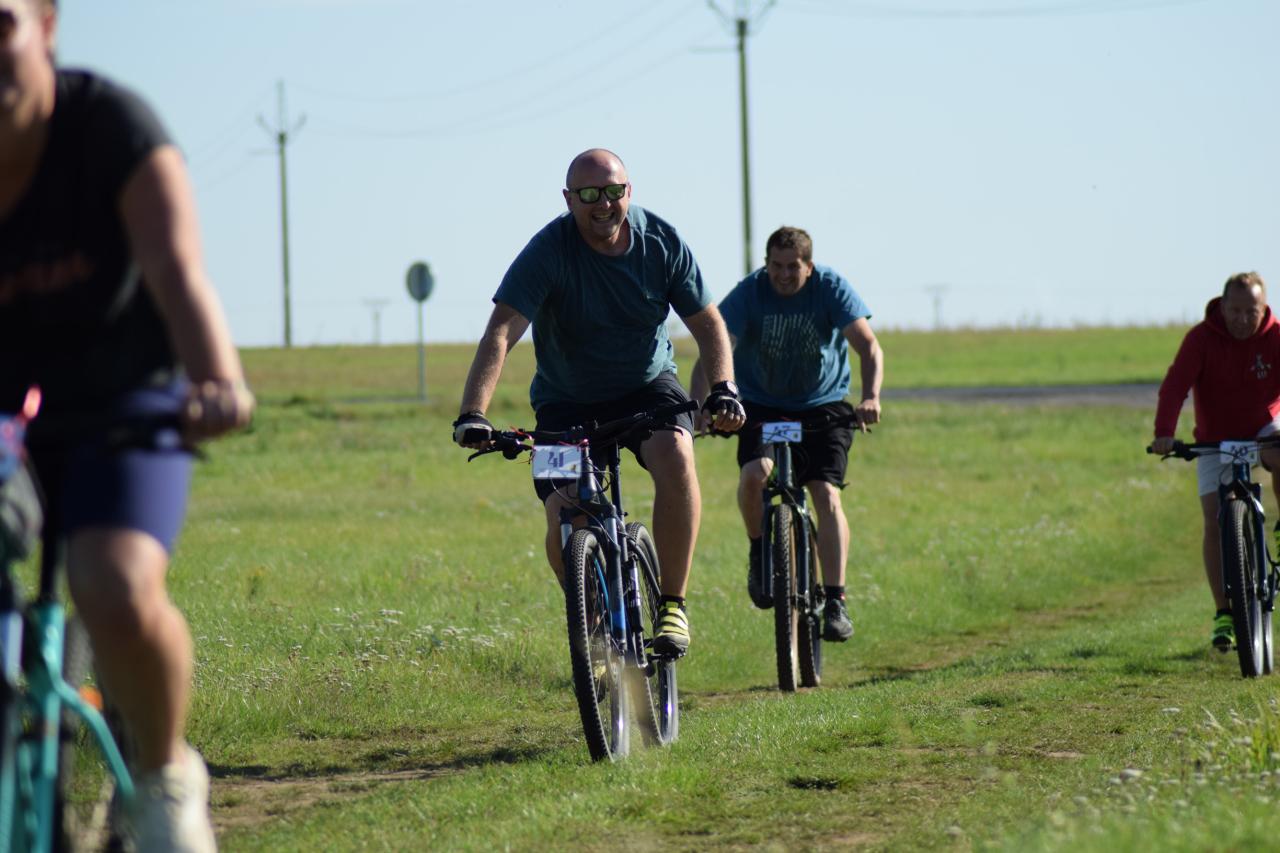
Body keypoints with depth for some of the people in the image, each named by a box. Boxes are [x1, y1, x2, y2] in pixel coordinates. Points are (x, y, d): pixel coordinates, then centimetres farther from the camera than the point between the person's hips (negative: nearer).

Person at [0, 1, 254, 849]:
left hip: (121, 412, -3)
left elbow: (177, 271, -33)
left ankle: (166, 777, -1)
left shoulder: (109, 125, -20)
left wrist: (219, 383, -52)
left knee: (120, 595, -29)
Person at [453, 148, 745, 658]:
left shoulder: (661, 241, -11)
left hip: (648, 387, 1)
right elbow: (501, 333, -29)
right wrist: (472, 416, -42)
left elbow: (707, 323, -3)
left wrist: (723, 389, -21)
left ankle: (672, 604, -18)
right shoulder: (549, 250, -21)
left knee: (675, 455, -31)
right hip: (567, 401, -1)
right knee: (564, 520, -20)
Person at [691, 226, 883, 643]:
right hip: (762, 405, 0)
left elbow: (869, 347, -23)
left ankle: (835, 603, -13)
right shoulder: (749, 293, -17)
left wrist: (870, 397, -42)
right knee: (754, 474, -27)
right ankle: (759, 553, 0)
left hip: (822, 405, 0)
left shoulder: (831, 288, -16)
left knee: (827, 495, -16)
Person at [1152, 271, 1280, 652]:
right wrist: (1164, 432, -44)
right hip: (1216, 440, 0)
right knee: (1214, 522, -11)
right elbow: (1175, 385, -27)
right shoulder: (1202, 338, -18)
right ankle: (1224, 613, -5)